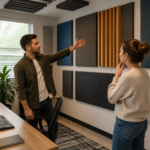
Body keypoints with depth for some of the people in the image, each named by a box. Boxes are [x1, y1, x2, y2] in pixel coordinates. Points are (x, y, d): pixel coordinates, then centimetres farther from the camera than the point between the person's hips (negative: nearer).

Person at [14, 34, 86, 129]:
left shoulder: (42, 58, 2)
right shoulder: (20, 66, -18)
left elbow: (58, 55, 10)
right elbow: (20, 89, -18)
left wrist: (74, 46, 11)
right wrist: (26, 109, -18)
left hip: (47, 100, 6)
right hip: (33, 104, -6)